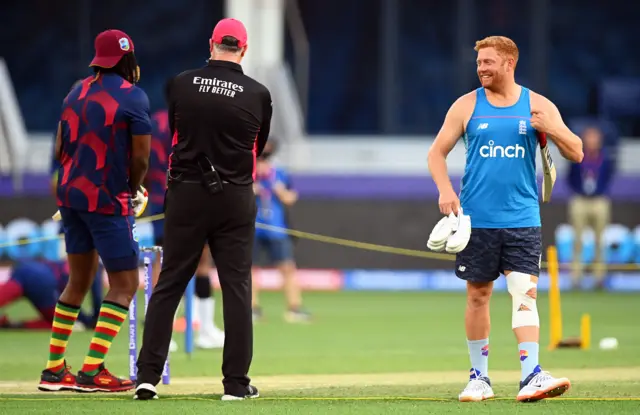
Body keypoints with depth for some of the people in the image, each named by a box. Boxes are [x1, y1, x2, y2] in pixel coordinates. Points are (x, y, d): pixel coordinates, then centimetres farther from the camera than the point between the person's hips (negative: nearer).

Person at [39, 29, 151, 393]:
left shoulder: (77, 94, 10)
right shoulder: (134, 97, -10)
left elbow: (60, 149, 11)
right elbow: (140, 160, -11)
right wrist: (132, 192, 7)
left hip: (71, 195, 8)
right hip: (108, 200, -7)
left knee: (79, 281, 17)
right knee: (125, 284, -1)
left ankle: (54, 369, 17)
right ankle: (92, 372, -8)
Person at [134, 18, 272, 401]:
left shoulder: (181, 84, -2)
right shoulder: (258, 94, -3)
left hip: (186, 195, 1)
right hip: (236, 198, -1)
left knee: (169, 284, 6)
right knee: (237, 287, 5)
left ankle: (148, 376, 2)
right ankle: (236, 382, 5)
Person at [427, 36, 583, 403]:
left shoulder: (538, 106, 3)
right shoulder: (466, 106, 4)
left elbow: (577, 154, 3)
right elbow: (437, 152, 9)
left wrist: (553, 129, -17)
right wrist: (445, 190, -8)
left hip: (522, 218, -1)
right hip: (477, 219, 1)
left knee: (525, 293, -12)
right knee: (478, 295, 6)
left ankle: (531, 375, -18)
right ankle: (480, 376, 17)